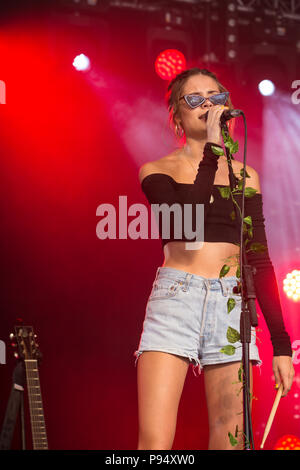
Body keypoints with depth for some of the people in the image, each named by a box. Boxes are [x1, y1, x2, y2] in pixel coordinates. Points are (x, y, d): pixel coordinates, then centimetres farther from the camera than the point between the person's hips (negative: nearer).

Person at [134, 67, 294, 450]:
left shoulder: (244, 175, 16)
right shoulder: (156, 170, 8)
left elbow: (260, 260, 13)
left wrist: (281, 343, 7)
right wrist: (212, 148, -11)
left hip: (232, 304, 3)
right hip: (175, 301, -2)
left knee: (230, 441, -1)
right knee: (154, 443, -13)